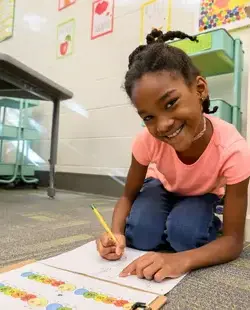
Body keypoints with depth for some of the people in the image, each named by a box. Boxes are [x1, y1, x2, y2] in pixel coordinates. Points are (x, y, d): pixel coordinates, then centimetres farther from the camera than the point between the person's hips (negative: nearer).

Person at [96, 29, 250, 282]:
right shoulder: (147, 140, -33)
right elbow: (128, 196, -16)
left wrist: (182, 260, -50)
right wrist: (116, 233, -37)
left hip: (202, 195, -1)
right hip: (163, 187, 1)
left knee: (184, 233, -30)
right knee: (140, 235, -25)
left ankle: (207, 225, 4)